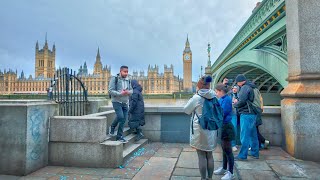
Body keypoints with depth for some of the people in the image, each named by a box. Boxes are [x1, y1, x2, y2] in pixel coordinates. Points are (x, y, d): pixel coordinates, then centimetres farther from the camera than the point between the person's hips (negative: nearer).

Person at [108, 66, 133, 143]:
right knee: (120, 116, -18)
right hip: (116, 101, -5)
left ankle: (119, 136, 20)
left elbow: (131, 90, 12)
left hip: (125, 102, 5)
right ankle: (112, 127, 10)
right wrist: (120, 93, -24)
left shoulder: (128, 80, 8)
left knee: (124, 119, 6)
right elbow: (110, 91, -13)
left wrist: (128, 92, -12)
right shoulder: (114, 79, -8)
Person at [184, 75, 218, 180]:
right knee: (209, 155, 15)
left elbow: (186, 110, -1)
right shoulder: (213, 97, 1)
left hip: (200, 130, -5)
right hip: (211, 130, 5)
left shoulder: (196, 98, -13)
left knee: (202, 156, 4)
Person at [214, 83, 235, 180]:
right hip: (222, 126, 9)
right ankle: (224, 168, 34)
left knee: (227, 150, 0)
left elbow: (222, 113, -21)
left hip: (226, 126, -9)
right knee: (224, 148, 19)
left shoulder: (227, 99, -17)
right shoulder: (222, 99, 9)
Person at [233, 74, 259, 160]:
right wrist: (237, 101, 11)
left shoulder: (244, 88, -12)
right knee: (252, 135, 16)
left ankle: (242, 155, 0)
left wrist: (235, 104, 1)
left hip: (246, 114, -10)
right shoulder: (250, 87, 18)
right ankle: (255, 153, 25)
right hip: (252, 114, 10)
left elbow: (242, 102, -19)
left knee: (244, 136, -5)